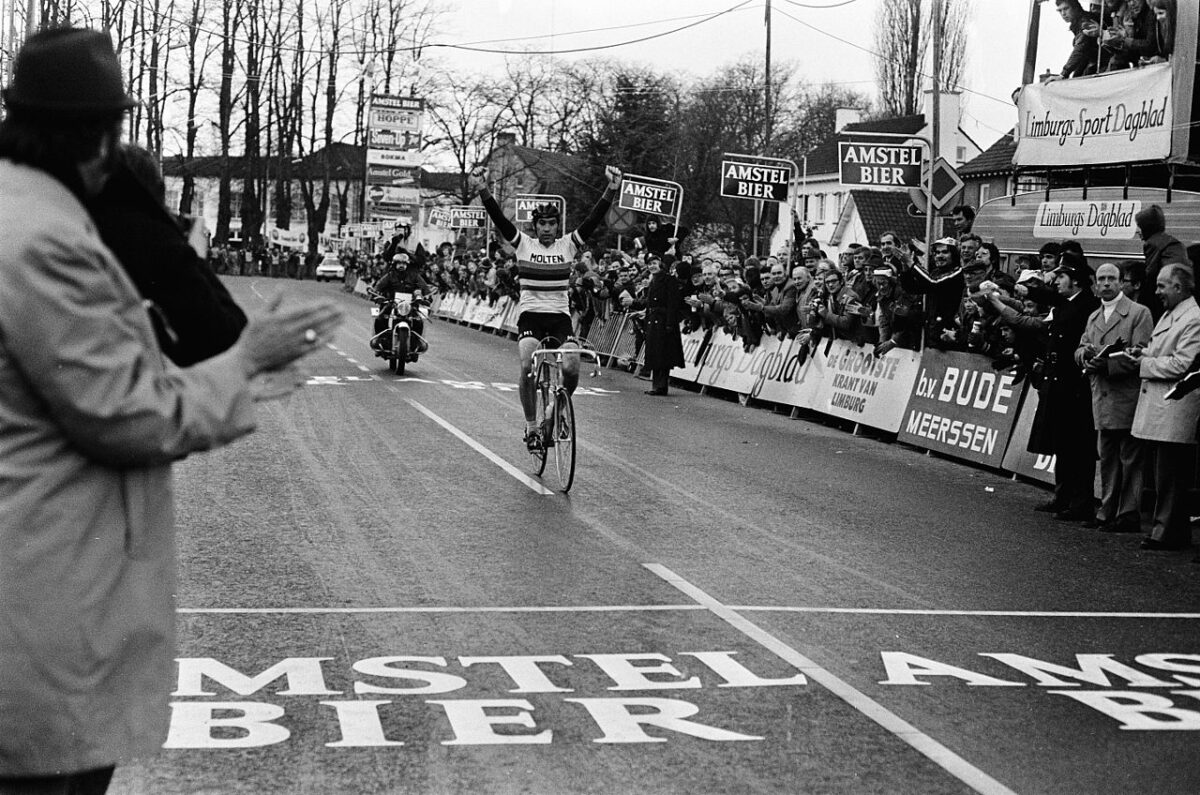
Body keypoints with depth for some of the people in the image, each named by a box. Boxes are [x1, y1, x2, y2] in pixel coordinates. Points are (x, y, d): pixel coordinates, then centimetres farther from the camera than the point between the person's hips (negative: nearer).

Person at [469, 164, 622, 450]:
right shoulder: (524, 244, 4)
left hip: (560, 315, 1)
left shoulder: (568, 245, 6)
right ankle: (531, 426, -9)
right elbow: (500, 220, -8)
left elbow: (593, 220, -5)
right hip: (530, 314, -1)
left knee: (571, 368, -19)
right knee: (526, 366, -24)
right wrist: (483, 192, -24)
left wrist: (611, 191, -19)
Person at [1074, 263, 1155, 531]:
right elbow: (1079, 352, 16)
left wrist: (1107, 363, -19)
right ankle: (1108, 512, 18)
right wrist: (1086, 353, -7)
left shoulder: (1139, 313, -4)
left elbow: (1140, 354, -11)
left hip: (1128, 397, -7)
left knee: (1130, 459, -3)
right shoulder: (1093, 318, 19)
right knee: (1108, 459, 12)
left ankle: (1129, 516, -1)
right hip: (1102, 399, 7)